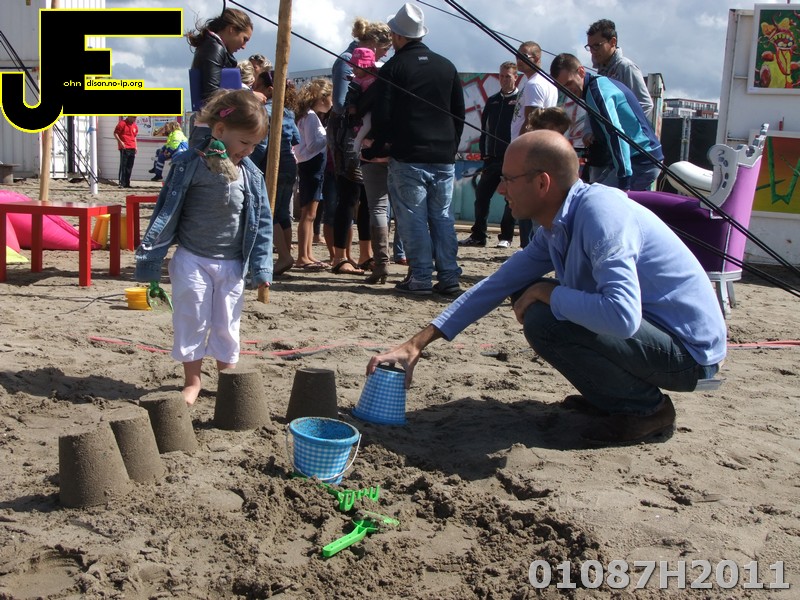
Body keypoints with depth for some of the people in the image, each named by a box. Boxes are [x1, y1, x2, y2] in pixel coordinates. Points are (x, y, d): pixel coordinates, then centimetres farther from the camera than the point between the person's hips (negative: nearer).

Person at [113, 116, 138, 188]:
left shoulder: (135, 126, 15)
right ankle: (121, 183, -7)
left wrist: (135, 146, 18)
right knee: (123, 166, -8)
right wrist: (120, 141, -17)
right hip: (124, 148, -6)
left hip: (132, 148, 6)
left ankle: (127, 183, 12)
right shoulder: (122, 123, -5)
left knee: (129, 167, 7)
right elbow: (115, 133, -5)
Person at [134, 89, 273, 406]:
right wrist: (150, 259, -6)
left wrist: (261, 268, 0)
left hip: (231, 264, 3)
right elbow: (166, 213, -7)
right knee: (192, 321, 5)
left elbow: (261, 222, 5)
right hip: (192, 260, -3)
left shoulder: (251, 175, 0)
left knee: (227, 324, 11)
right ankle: (192, 380, 21)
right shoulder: (189, 166, -10)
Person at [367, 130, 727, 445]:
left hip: (689, 349, -9)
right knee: (528, 297, 9)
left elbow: (622, 317, -39)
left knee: (543, 321, -27)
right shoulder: (555, 228, 3)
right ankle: (610, 397, 15)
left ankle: (648, 408, -6)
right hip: (648, 327, 9)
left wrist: (547, 293, -22)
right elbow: (496, 286, 9)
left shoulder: (599, 215, -26)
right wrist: (416, 345, 6)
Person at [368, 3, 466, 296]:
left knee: (413, 219, 0)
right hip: (444, 158, 5)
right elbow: (459, 114, 16)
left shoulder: (393, 67, -3)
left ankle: (420, 278, -2)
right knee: (442, 217, 9)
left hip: (407, 158, -5)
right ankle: (449, 277, 6)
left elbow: (382, 116, -6)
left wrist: (375, 149, 7)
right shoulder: (447, 66, 12)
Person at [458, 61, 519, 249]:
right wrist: (484, 153, 8)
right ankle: (478, 235, 10)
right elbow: (484, 128, 16)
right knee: (481, 195, 3)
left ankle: (506, 237, 7)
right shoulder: (492, 101, 15)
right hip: (492, 158, 5)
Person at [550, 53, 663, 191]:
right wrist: (595, 136, 9)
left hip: (640, 162, -10)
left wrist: (624, 181, -30)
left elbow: (616, 135, -26)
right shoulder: (602, 82, 15)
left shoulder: (595, 91, -16)